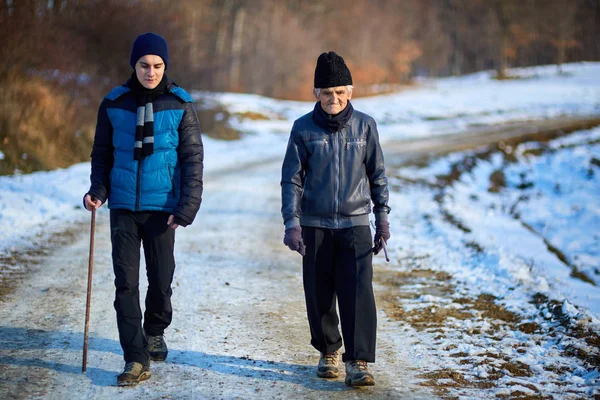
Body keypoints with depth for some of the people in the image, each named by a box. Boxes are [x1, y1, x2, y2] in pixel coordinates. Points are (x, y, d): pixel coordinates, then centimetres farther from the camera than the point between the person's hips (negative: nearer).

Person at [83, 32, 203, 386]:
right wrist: (98, 191, -7)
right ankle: (136, 359, -1)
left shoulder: (180, 105, -3)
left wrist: (187, 208, -12)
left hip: (161, 207, -1)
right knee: (126, 283, -4)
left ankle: (155, 333, 36)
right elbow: (102, 154, 10)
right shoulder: (114, 104, 2)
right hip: (124, 206, 1)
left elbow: (192, 159, -3)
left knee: (161, 280, 8)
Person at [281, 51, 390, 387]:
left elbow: (377, 174, 8)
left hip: (355, 224, 0)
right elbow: (292, 179, -1)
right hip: (315, 225, 1)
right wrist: (292, 222, -9)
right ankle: (329, 351, 27)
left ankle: (359, 362, -7)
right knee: (319, 295, 8)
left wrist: (382, 217, 6)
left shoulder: (365, 126, 1)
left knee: (358, 293, -10)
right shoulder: (304, 128, -2)